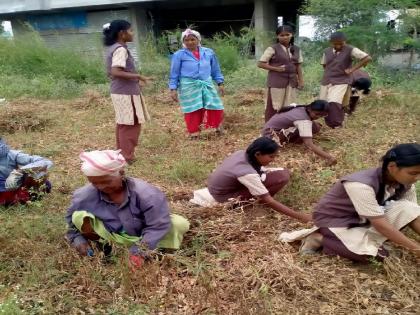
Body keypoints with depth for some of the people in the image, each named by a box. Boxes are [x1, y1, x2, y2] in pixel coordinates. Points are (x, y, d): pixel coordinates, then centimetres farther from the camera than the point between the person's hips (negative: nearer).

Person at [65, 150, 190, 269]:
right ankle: (102, 242, 1)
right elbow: (71, 219, 0)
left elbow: (158, 225, -25)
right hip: (113, 235, 2)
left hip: (143, 235, -2)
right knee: (79, 217, -23)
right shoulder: (85, 195, -21)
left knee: (180, 224, -25)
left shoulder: (145, 193, -30)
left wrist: (140, 250, -33)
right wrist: (78, 239, -14)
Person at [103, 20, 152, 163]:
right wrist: (138, 76, -23)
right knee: (131, 125, -1)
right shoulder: (121, 49, -17)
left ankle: (122, 153, 26)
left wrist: (134, 78, 21)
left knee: (123, 124, 17)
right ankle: (127, 157, 7)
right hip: (127, 93, -10)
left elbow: (111, 72, 18)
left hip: (119, 91, 10)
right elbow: (116, 72, -27)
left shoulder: (112, 48, 13)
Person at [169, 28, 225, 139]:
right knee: (192, 110, 1)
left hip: (207, 84, 3)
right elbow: (174, 74, 1)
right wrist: (173, 89, -4)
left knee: (215, 106, 3)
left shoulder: (209, 52, 7)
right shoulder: (179, 55, -2)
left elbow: (215, 70, 14)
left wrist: (220, 83, 10)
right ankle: (194, 132, 16)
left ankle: (218, 127, 26)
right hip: (189, 86, -3)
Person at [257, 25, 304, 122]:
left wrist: (301, 80, 5)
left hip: (291, 82, 5)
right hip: (276, 82, -5)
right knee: (274, 107, -1)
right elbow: (260, 63, -9)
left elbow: (298, 65, 14)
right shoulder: (273, 49, -6)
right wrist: (276, 69, -16)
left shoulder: (297, 49, 9)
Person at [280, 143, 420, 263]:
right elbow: (379, 224, -32)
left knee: (407, 209, -15)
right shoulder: (361, 185, -34)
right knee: (368, 254, -31)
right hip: (335, 220, -7)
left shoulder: (405, 183, -10)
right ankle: (319, 238, -10)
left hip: (362, 220, 7)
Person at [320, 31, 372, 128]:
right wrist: (329, 73, 9)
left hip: (341, 82, -6)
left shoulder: (350, 50, -8)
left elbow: (367, 58, -14)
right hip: (326, 82, 6)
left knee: (334, 103, -25)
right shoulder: (327, 51, 7)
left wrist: (352, 69, -16)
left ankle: (337, 125, -10)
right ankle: (330, 124, 24)